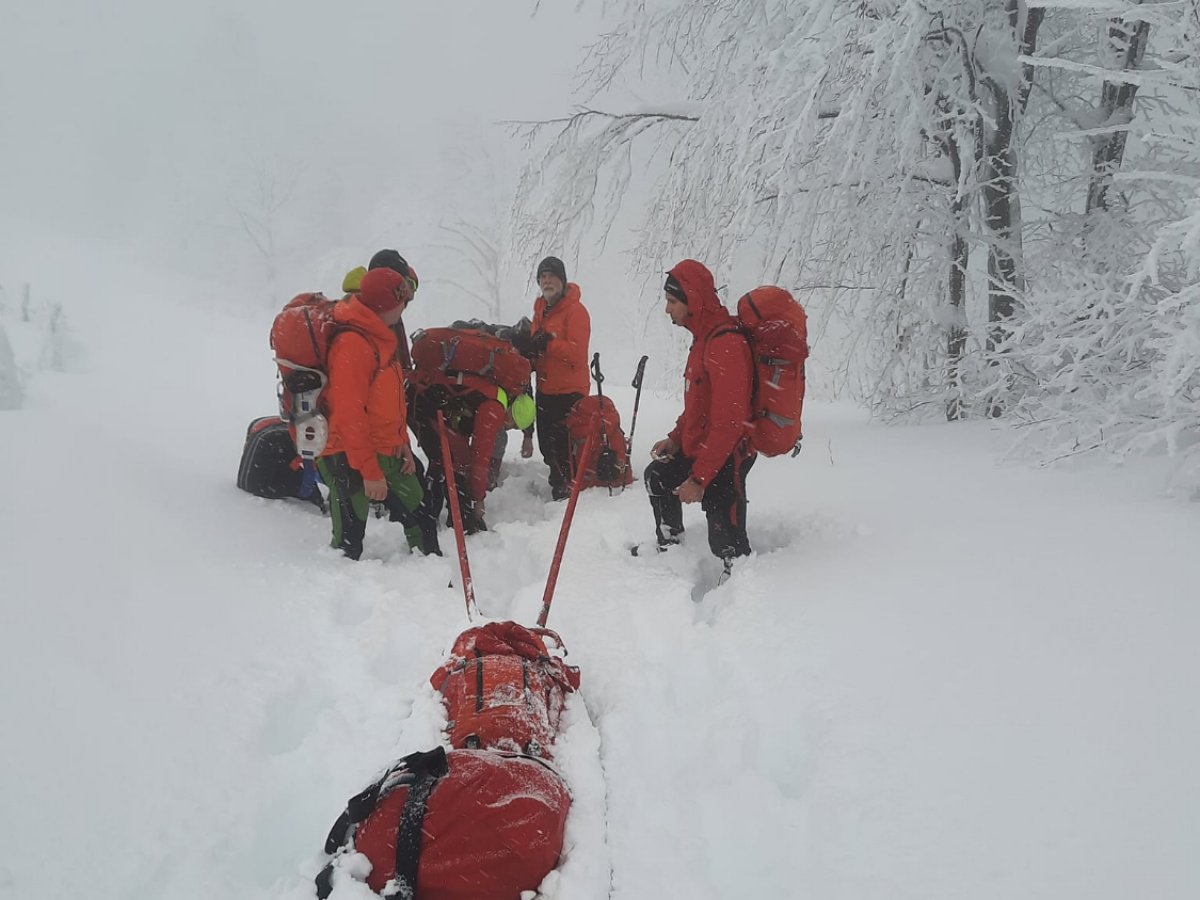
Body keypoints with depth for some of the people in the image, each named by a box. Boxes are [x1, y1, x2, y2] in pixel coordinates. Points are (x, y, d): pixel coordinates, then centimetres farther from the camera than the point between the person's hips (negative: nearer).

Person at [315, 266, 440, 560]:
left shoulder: (380, 339, 12)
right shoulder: (352, 344, -20)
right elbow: (349, 414, -23)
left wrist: (402, 444, 13)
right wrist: (369, 472, -22)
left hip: (388, 455, 10)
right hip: (352, 459, -10)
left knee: (420, 522, 15)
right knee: (349, 543, -6)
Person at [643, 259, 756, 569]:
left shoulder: (725, 344, -24)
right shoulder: (704, 337, 9)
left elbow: (728, 423, -27)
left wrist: (699, 478, -26)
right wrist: (675, 438, 10)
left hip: (724, 461, -11)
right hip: (695, 449, 11)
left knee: (725, 541, -11)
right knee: (657, 476, 30)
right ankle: (669, 546, 48)